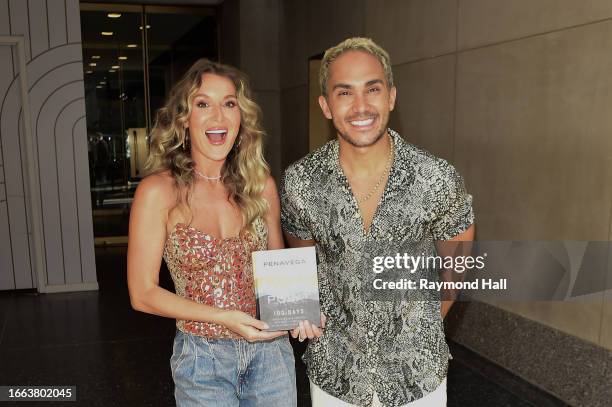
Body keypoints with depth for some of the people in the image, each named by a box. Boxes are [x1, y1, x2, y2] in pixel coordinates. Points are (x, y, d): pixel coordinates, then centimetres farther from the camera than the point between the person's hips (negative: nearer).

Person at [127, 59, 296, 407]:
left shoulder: (261, 185, -4)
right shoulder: (158, 192, -14)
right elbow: (143, 294, -10)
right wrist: (223, 318, -19)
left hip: (270, 349, 3)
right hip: (203, 357, -3)